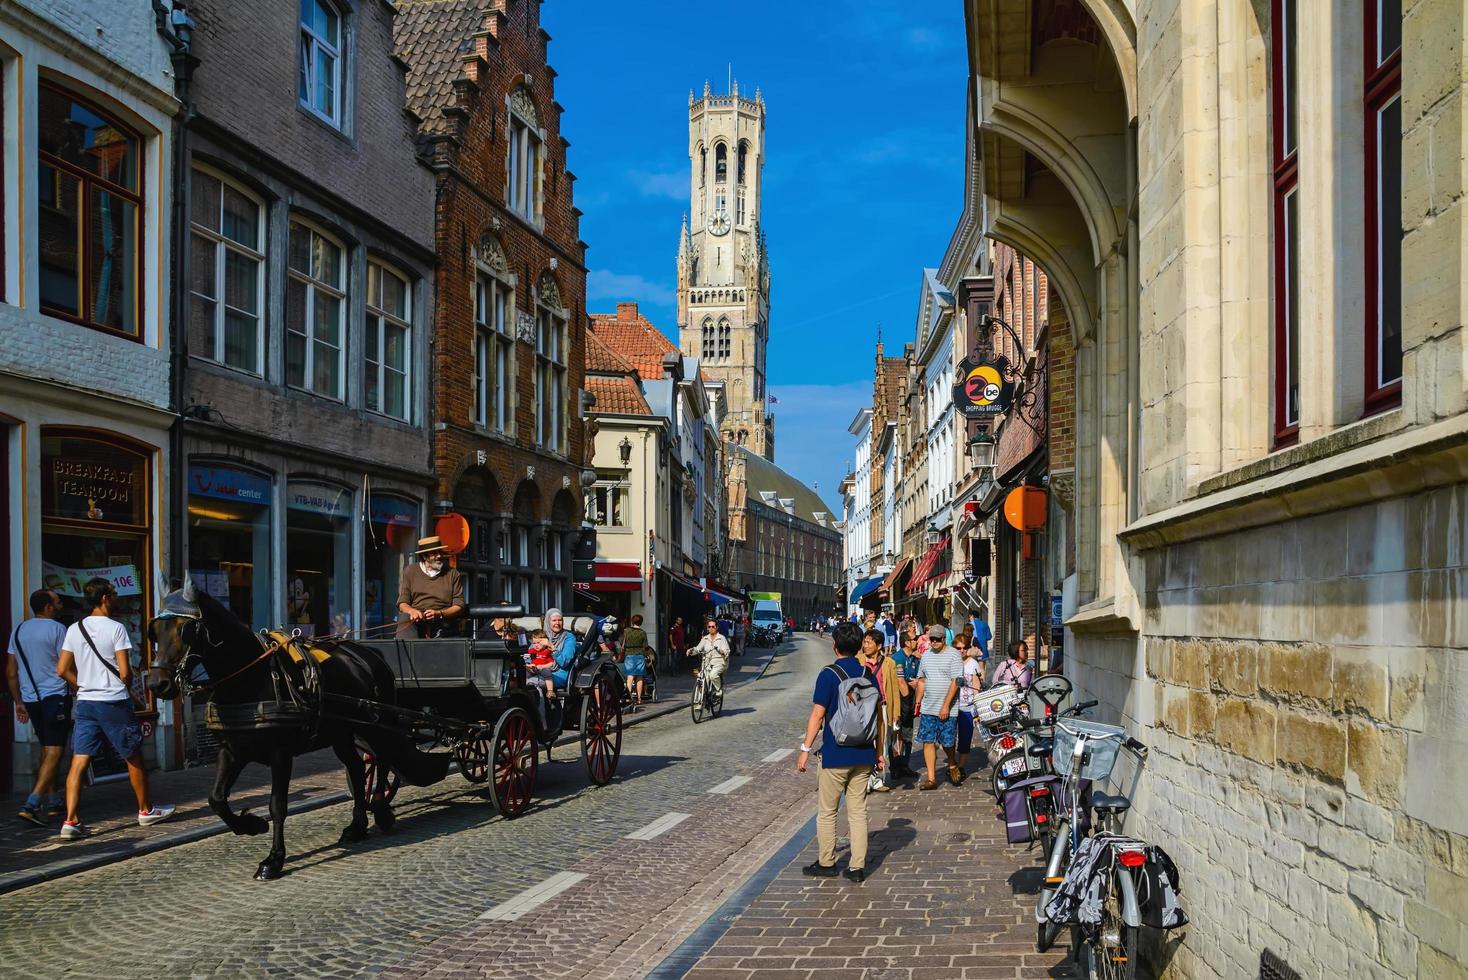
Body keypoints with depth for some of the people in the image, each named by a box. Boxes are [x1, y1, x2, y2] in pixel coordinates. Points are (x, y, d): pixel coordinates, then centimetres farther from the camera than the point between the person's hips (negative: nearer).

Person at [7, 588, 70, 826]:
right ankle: (31, 805, -20)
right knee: (54, 752, -8)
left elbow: (11, 672, 14)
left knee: (46, 750, 18)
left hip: (30, 699, 8)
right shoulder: (57, 629, -9)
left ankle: (53, 802, 22)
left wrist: (19, 703, 18)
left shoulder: (18, 631, 12)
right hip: (55, 697, -7)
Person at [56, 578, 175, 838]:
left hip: (85, 703, 5)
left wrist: (84, 685, 16)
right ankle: (146, 810, 24)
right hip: (114, 703, -5)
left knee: (79, 762, 0)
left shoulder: (75, 629, 5)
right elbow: (125, 672, -14)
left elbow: (62, 670, 5)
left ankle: (71, 821, -9)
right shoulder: (116, 628, -11)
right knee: (134, 758, 12)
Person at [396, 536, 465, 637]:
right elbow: (402, 603, 10)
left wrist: (439, 613, -13)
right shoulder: (410, 571, 15)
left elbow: (459, 606, 7)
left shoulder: (453, 574, 12)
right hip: (416, 621, 1)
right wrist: (412, 611, -15)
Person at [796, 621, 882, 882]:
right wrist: (878, 751, 17)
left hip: (835, 755, -5)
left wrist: (806, 748, -6)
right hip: (863, 754, 5)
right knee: (858, 812, 10)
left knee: (827, 812, 9)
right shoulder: (868, 675, 4)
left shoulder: (829, 675, -11)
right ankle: (857, 867, 10)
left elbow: (817, 715, -13)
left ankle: (826, 864, 17)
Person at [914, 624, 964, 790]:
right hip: (927, 708, 5)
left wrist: (946, 705, -16)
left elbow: (955, 682, -12)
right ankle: (931, 778, 3)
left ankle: (953, 766, 31)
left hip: (947, 710, -5)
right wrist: (918, 702, 12)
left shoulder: (953, 655, -7)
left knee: (947, 742, 2)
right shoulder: (926, 655, 13)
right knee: (928, 742, 0)